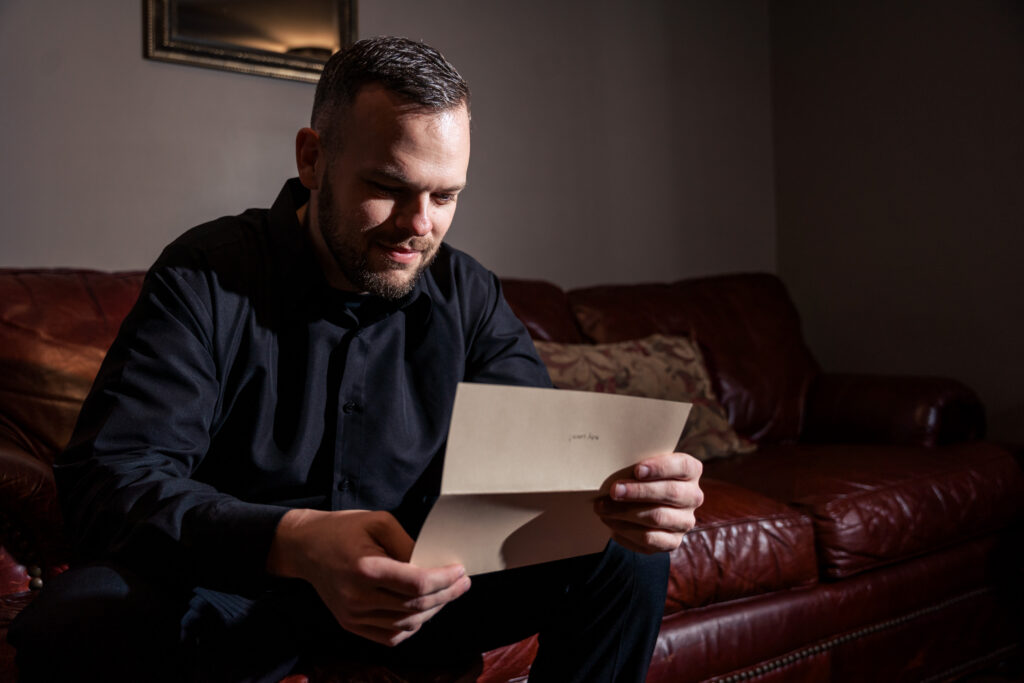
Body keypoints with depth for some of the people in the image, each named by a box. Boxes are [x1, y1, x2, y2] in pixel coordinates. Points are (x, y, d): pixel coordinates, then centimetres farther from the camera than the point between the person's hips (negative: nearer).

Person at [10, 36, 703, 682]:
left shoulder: (468, 295, -1)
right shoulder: (205, 277, -13)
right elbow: (110, 477, -23)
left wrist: (617, 489, -32)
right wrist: (295, 542, -43)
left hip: (423, 584, 3)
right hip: (235, 589, -2)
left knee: (628, 556, -12)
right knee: (71, 626, -33)